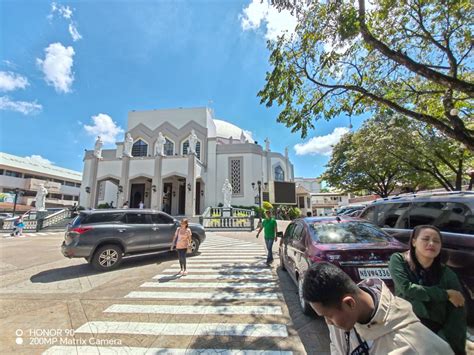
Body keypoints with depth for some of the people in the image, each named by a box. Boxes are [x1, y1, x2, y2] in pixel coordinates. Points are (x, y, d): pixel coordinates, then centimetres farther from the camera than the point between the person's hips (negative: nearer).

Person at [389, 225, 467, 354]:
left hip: (436, 331, 3)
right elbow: (407, 289, -15)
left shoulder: (447, 274, 2)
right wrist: (446, 294, -7)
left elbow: (458, 315, 0)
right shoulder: (399, 260, -4)